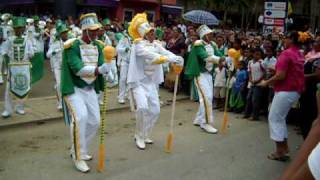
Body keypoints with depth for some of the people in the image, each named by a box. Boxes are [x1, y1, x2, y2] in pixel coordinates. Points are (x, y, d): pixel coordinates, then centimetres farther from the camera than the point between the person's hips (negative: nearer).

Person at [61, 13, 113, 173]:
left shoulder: (98, 46, 3)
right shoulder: (72, 46, -15)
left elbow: (102, 66, -8)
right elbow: (77, 69, -27)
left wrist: (106, 69, -32)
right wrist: (99, 69, -38)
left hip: (90, 89, 7)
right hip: (73, 88, -6)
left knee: (94, 121, 7)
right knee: (80, 116, -24)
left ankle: (78, 150, 28)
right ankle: (78, 157, -9)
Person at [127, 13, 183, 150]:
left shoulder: (155, 45, 7)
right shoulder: (138, 45, -13)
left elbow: (166, 52, -11)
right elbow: (151, 56, -30)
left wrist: (177, 59, -33)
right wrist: (171, 59, -39)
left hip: (151, 82, 7)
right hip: (138, 82, -7)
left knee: (155, 110, 6)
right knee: (143, 107, -24)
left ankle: (145, 135, 25)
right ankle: (140, 137, -4)